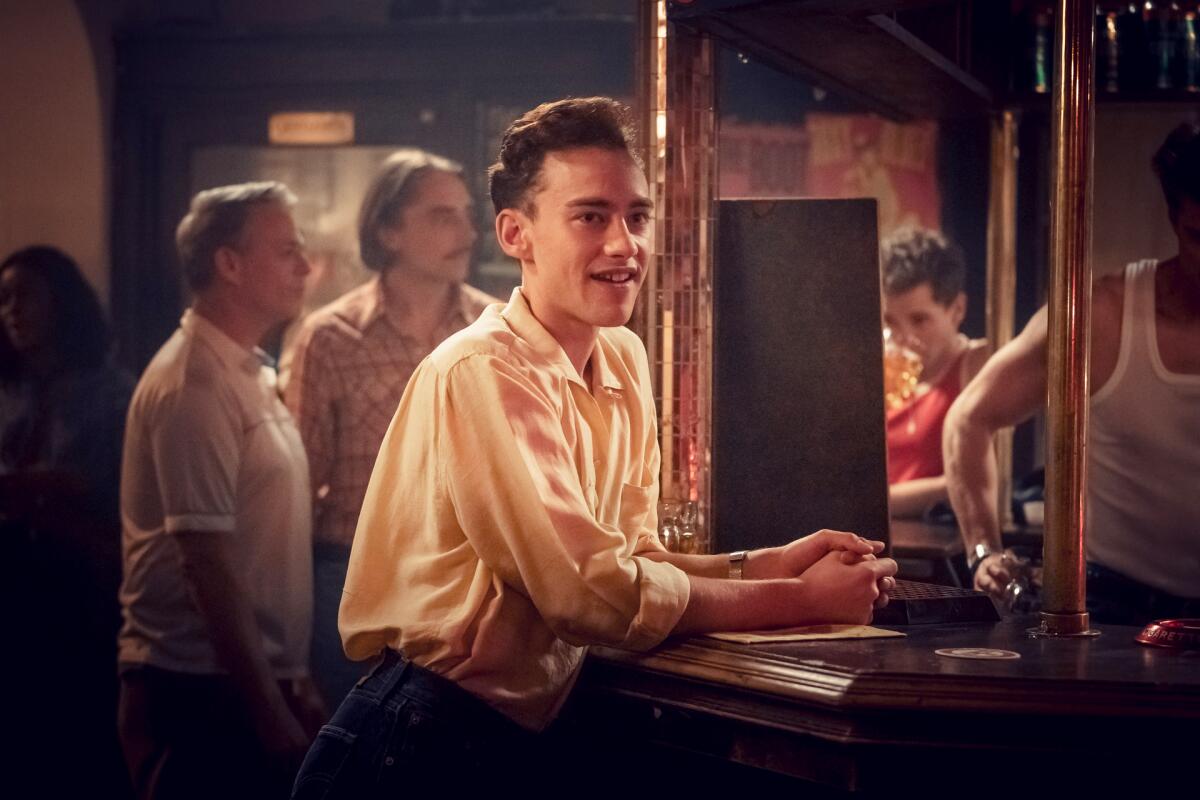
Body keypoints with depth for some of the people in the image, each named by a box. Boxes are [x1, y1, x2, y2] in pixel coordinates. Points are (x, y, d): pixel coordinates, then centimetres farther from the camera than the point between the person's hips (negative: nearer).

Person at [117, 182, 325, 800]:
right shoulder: (194, 387, -14)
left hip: (254, 680, 9)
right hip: (201, 695, -9)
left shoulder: (246, 374, 15)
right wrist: (271, 713, -20)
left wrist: (292, 684, 17)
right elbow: (206, 561, -20)